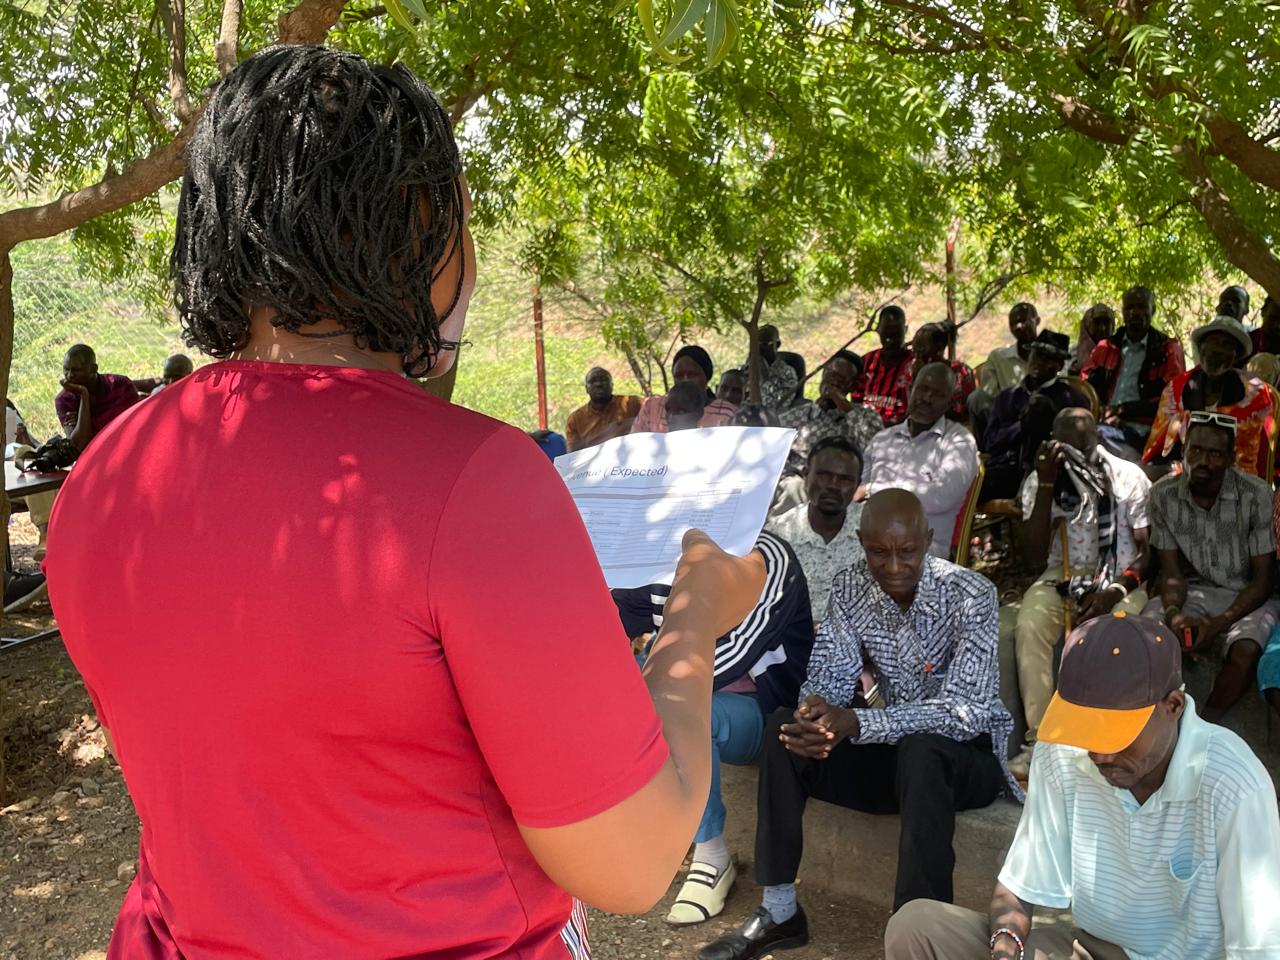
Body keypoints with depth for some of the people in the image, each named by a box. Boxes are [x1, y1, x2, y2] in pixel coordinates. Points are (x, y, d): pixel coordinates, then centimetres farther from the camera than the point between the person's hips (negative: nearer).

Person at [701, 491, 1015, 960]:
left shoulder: (971, 594, -21)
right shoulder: (851, 588, -7)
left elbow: (964, 711, -28)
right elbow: (829, 676, -6)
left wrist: (855, 723, -38)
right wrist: (814, 711, -32)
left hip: (970, 755, -4)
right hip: (893, 749, 5)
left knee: (921, 750, -37)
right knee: (786, 730, -17)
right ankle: (779, 912, -10)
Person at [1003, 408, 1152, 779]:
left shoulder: (1128, 477, -2)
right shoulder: (1038, 481, 0)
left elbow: (1147, 550, -3)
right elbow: (1036, 560, -9)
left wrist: (1116, 589, -23)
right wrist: (1046, 485, -15)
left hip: (1119, 580, -1)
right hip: (1060, 579, 1)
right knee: (1029, 627, -31)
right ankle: (1038, 737, -26)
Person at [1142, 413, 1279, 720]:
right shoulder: (1163, 494, -8)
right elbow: (1171, 571, -4)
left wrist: (1220, 622, -25)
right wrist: (1173, 612, -26)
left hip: (1246, 596, -1)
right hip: (1192, 591, 2)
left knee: (1246, 651, -33)